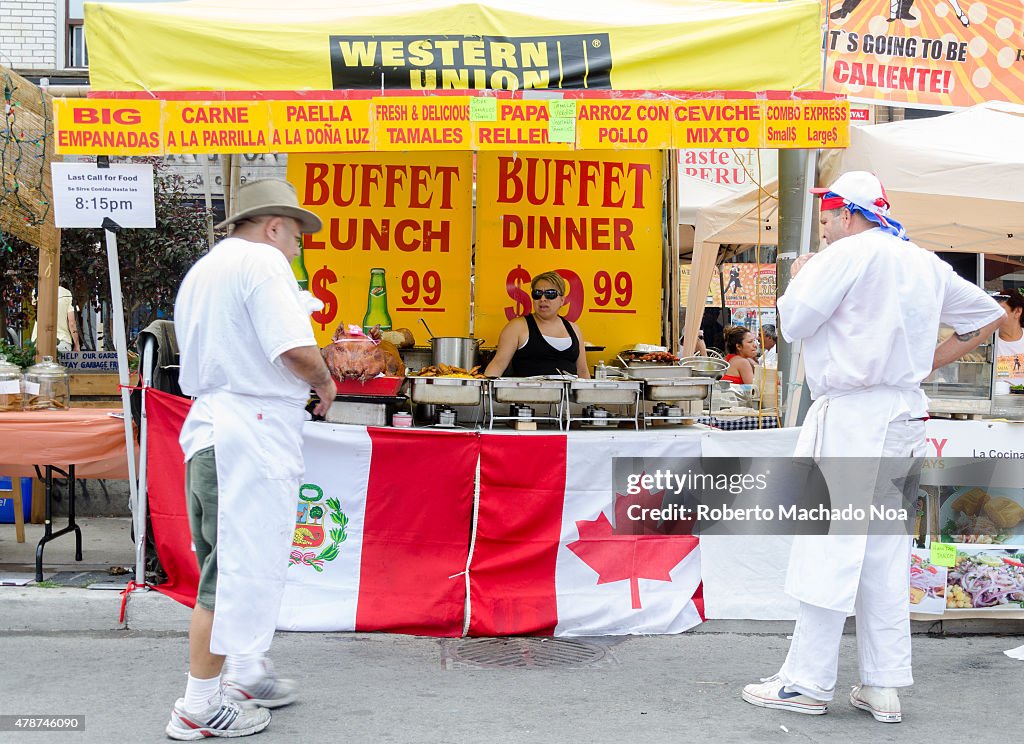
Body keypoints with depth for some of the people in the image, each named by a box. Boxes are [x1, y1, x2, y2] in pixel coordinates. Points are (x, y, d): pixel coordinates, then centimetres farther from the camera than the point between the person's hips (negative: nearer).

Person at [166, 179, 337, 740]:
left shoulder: (198, 272, 22)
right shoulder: (263, 261, -8)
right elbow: (296, 350, -20)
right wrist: (324, 383, 0)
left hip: (207, 427, 10)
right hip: (251, 435, -10)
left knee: (237, 562, 19)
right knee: (237, 567, -3)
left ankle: (245, 674, 30)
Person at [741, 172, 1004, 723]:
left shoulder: (849, 253, -7)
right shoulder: (925, 263, 16)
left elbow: (793, 322, -11)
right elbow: (988, 316, 24)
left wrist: (798, 276, 8)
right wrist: (926, 363, 19)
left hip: (850, 414, -8)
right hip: (905, 414, 8)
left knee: (828, 548, -4)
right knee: (885, 553, 10)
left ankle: (807, 682, 2)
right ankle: (883, 687, 13)